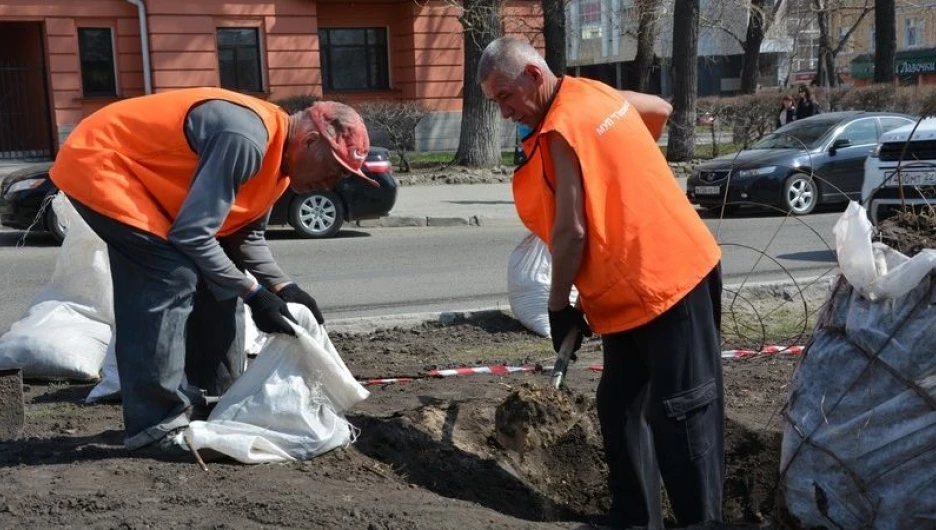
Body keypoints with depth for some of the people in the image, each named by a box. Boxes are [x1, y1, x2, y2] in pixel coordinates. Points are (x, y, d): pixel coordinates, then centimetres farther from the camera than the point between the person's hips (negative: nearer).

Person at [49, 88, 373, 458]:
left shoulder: (277, 154, 1)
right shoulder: (246, 139, -31)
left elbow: (246, 233, 8)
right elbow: (193, 233, -30)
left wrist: (282, 287, -6)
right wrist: (253, 294, -21)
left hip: (136, 171, 10)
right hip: (96, 165, -10)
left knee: (210, 279, 6)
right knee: (171, 279, -20)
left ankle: (211, 402, 16)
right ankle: (156, 428, -14)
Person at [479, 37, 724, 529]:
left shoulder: (560, 130, -19)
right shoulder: (593, 92, 9)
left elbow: (571, 233, -20)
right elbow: (661, 109, 27)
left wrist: (558, 306, -9)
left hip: (666, 280, -10)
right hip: (633, 287, 10)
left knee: (681, 415, -3)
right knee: (620, 406, 14)